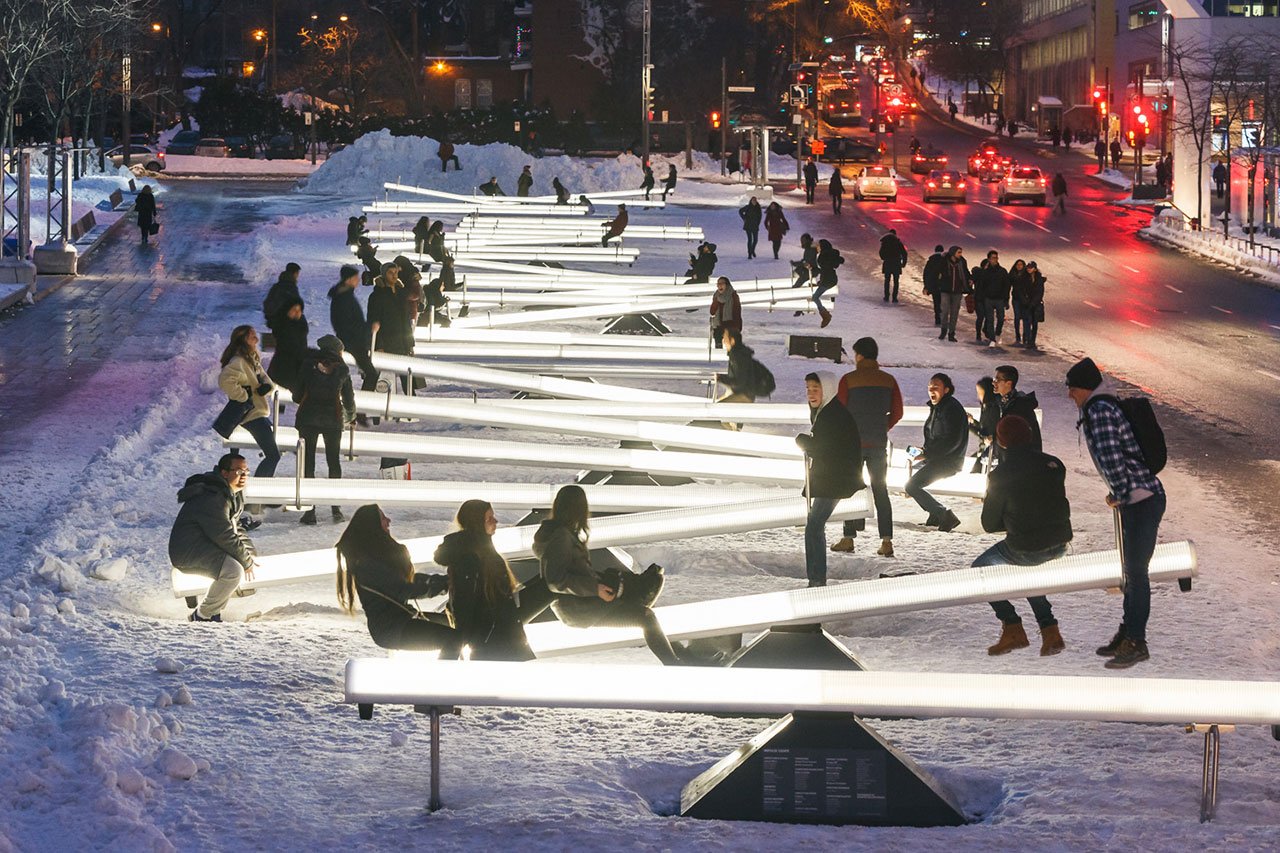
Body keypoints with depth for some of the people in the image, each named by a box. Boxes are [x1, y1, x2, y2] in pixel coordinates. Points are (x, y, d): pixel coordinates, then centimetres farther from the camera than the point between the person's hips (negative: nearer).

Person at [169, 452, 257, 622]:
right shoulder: (212, 498, -22)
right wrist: (247, 562, -13)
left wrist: (250, 555, 13)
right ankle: (202, 616, -13)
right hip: (187, 553, -12)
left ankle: (214, 613, 18)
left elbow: (236, 527, 25)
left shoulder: (234, 495, 13)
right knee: (233, 570, -29)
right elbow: (225, 536, -23)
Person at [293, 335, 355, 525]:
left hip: (308, 417, -1)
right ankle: (336, 506, 11)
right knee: (334, 460, 15)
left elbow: (296, 397, 4)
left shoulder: (308, 366, 2)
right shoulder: (341, 370, 2)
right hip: (333, 419, 1)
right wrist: (350, 416, 29)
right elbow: (349, 400, 8)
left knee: (307, 461, 3)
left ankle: (309, 510, -3)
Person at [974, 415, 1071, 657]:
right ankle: (1049, 630, 25)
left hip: (1026, 548, -5)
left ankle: (1013, 630, 11)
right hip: (1059, 544, 6)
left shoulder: (1000, 476, -11)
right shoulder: (1054, 465, 2)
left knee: (980, 570, 20)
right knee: (1024, 568, 36)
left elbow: (989, 524, -3)